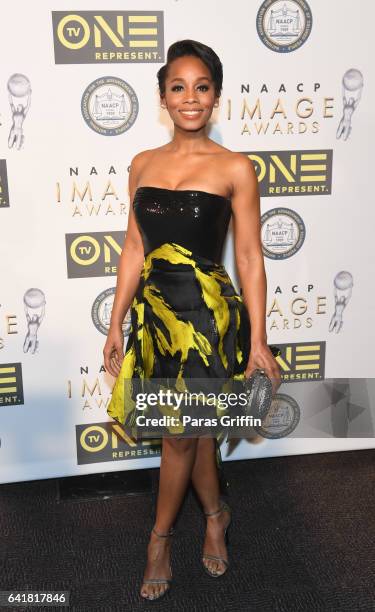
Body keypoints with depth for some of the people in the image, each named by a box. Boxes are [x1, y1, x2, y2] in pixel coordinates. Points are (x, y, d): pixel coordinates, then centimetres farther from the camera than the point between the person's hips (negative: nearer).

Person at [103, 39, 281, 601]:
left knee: (180, 436, 9)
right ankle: (215, 514, 43)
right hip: (156, 310, 4)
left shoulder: (235, 168, -6)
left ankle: (160, 537, 33)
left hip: (207, 313, -4)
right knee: (193, 430, 18)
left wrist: (258, 341, -7)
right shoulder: (143, 164, 6)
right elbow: (134, 250, 8)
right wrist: (116, 324, 8)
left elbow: (249, 258, -6)